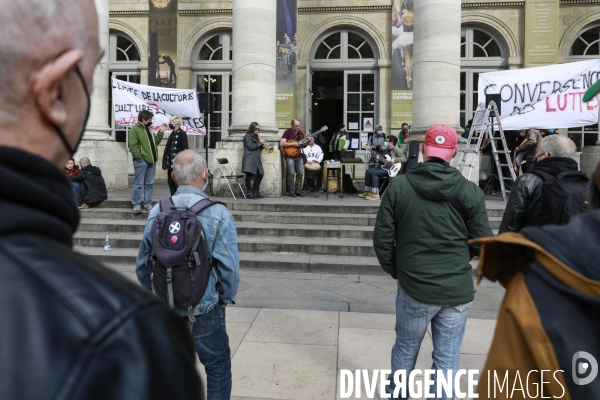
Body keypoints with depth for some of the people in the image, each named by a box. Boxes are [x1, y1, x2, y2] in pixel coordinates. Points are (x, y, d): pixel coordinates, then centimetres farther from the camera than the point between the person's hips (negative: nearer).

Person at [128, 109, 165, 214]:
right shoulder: (135, 129, -7)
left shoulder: (148, 130, 20)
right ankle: (136, 204, 6)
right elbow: (133, 146, -14)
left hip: (151, 161, 8)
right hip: (141, 162, -8)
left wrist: (160, 132, 14)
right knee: (138, 184, -1)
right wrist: (140, 158, -18)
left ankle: (148, 204, 17)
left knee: (149, 184, 10)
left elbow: (155, 142, 22)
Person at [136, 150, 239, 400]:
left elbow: (142, 265, 1)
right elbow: (229, 267, -17)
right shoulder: (218, 214, -18)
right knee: (218, 367, 18)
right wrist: (226, 298, 2)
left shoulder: (157, 212, -6)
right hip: (203, 312, -3)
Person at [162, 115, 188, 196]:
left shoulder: (182, 134, -9)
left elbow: (185, 148, -13)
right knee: (170, 182, 11)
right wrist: (166, 162, 15)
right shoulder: (172, 133, 14)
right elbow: (169, 148, 17)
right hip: (171, 163, 8)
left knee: (177, 183, -5)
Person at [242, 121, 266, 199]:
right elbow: (250, 147, -13)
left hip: (256, 159, 9)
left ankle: (256, 192, 14)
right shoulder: (247, 136, -2)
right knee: (249, 175, -11)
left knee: (260, 175, 6)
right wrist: (260, 142, -8)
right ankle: (249, 193, -8)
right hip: (249, 159, -9)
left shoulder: (256, 137, 24)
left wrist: (262, 146, 6)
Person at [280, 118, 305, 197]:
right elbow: (281, 143, -18)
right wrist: (293, 144, -20)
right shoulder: (288, 132, -8)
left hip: (299, 156, 6)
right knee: (291, 174, -6)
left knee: (300, 173, 5)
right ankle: (291, 192, 1)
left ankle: (298, 191, 13)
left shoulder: (300, 132, 11)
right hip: (290, 156, -6)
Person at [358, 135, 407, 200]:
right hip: (384, 167, 9)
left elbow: (404, 158, -18)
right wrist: (379, 159, 2)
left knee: (374, 172, -26)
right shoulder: (387, 150, 19)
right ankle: (367, 191, 1)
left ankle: (375, 194, -25)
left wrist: (394, 159, -28)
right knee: (368, 171, -3)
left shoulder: (397, 150, -7)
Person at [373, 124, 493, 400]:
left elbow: (382, 238, -6)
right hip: (457, 289, 0)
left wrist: (394, 270, 11)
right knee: (447, 357, 15)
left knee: (406, 348, 22)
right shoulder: (470, 191, -7)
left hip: (414, 286, 0)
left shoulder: (399, 186, -9)